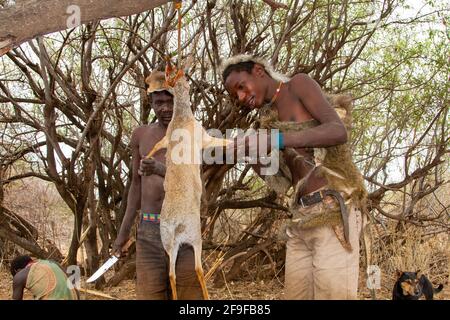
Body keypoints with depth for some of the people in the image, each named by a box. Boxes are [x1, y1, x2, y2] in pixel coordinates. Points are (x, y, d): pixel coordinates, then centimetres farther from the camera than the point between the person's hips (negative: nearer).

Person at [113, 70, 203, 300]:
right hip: (148, 230, 3)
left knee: (189, 294, -2)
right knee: (149, 294, 1)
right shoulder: (141, 135, 9)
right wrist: (124, 230, 14)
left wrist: (160, 169, -37)